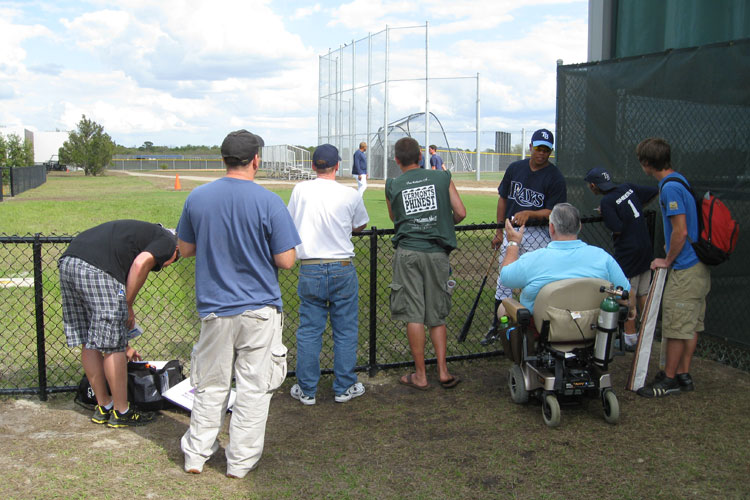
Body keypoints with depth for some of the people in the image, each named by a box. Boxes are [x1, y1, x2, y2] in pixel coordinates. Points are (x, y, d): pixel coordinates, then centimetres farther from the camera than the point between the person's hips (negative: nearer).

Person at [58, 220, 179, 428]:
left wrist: (124, 344, 41)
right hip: (96, 268, -9)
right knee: (112, 346, 3)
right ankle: (121, 412, 14)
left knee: (88, 344, 16)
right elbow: (140, 263, -11)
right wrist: (129, 307, 1)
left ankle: (103, 407, 29)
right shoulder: (167, 240, 13)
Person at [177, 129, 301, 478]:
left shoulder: (197, 198, -3)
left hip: (214, 309, 3)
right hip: (259, 310, -3)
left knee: (210, 385, 17)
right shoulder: (269, 202, -13)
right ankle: (241, 461, 18)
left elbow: (185, 249, 8)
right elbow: (286, 261, -13)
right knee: (253, 387, 9)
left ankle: (196, 455, 25)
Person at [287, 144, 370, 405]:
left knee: (309, 331, 9)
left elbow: (290, 223, 11)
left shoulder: (300, 190, -3)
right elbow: (360, 226, 11)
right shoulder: (351, 195, -5)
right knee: (345, 330, 11)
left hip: (309, 270, 1)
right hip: (342, 270, -1)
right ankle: (344, 388, 19)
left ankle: (306, 390, 18)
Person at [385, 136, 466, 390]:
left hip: (408, 252, -1)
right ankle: (443, 371, 10)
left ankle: (420, 375, 7)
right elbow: (460, 213, 4)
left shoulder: (393, 186, 6)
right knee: (437, 315, 12)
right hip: (437, 253, 1)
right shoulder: (442, 177, 6)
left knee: (414, 315, 2)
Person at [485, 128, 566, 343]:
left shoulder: (555, 178, -7)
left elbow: (552, 212, -11)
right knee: (504, 279, 8)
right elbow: (503, 198, 12)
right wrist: (499, 229, 9)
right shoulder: (515, 168, 5)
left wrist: (529, 213, -27)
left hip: (538, 234, -4)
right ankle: (496, 326, 18)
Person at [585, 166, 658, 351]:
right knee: (644, 295, 16)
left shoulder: (607, 202, -16)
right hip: (646, 249, 8)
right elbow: (655, 191, 13)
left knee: (627, 297, 2)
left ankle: (631, 338, 8)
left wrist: (603, 215, -5)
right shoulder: (628, 188, 3)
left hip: (628, 253, -7)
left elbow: (618, 229, -21)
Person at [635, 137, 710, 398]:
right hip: (698, 266, 10)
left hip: (685, 270, -10)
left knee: (676, 326, -1)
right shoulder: (679, 180, 12)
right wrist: (670, 247, 24)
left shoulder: (670, 187, -19)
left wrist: (668, 261, -10)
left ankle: (669, 379, 8)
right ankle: (683, 375, 23)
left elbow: (681, 232, -22)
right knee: (691, 324, 14)